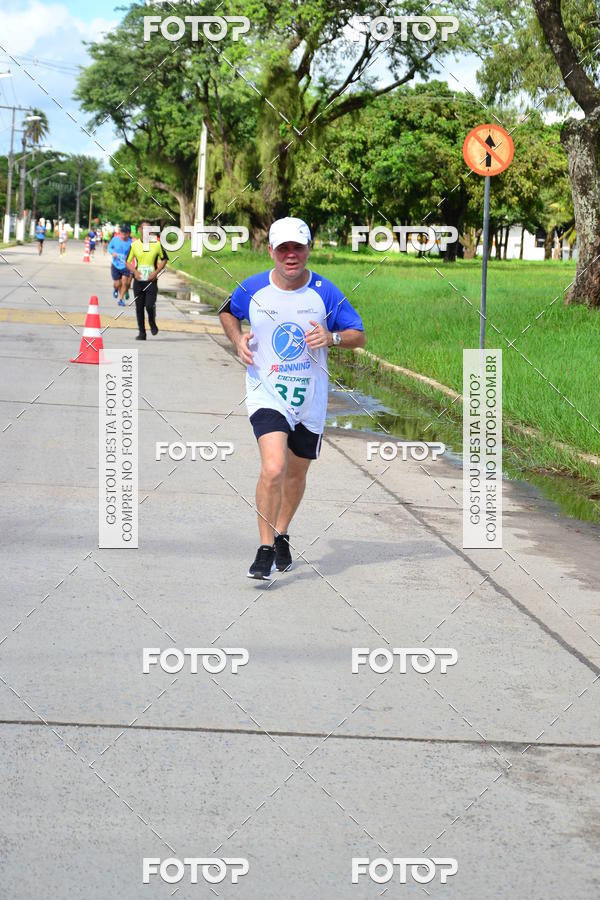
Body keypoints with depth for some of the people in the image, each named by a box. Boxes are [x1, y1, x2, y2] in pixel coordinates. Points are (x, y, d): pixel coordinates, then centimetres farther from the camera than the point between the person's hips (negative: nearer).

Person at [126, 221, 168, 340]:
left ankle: (152, 322, 18)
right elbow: (128, 262, 8)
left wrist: (156, 272, -5)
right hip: (138, 281, 2)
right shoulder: (134, 245, 2)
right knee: (139, 308, 4)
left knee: (150, 306, -14)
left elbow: (164, 259, 9)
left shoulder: (157, 244, -1)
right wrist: (134, 271, -10)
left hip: (151, 281, -2)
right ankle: (141, 332, 15)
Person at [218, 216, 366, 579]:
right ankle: (265, 549, -10)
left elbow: (359, 336, 0)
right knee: (273, 468, -22)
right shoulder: (253, 289, -5)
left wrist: (332, 337, -20)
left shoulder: (325, 293, -6)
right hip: (266, 393, -2)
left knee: (296, 473, 17)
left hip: (309, 397, 2)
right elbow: (227, 312, 17)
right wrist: (238, 339, -3)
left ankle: (282, 536, 42)